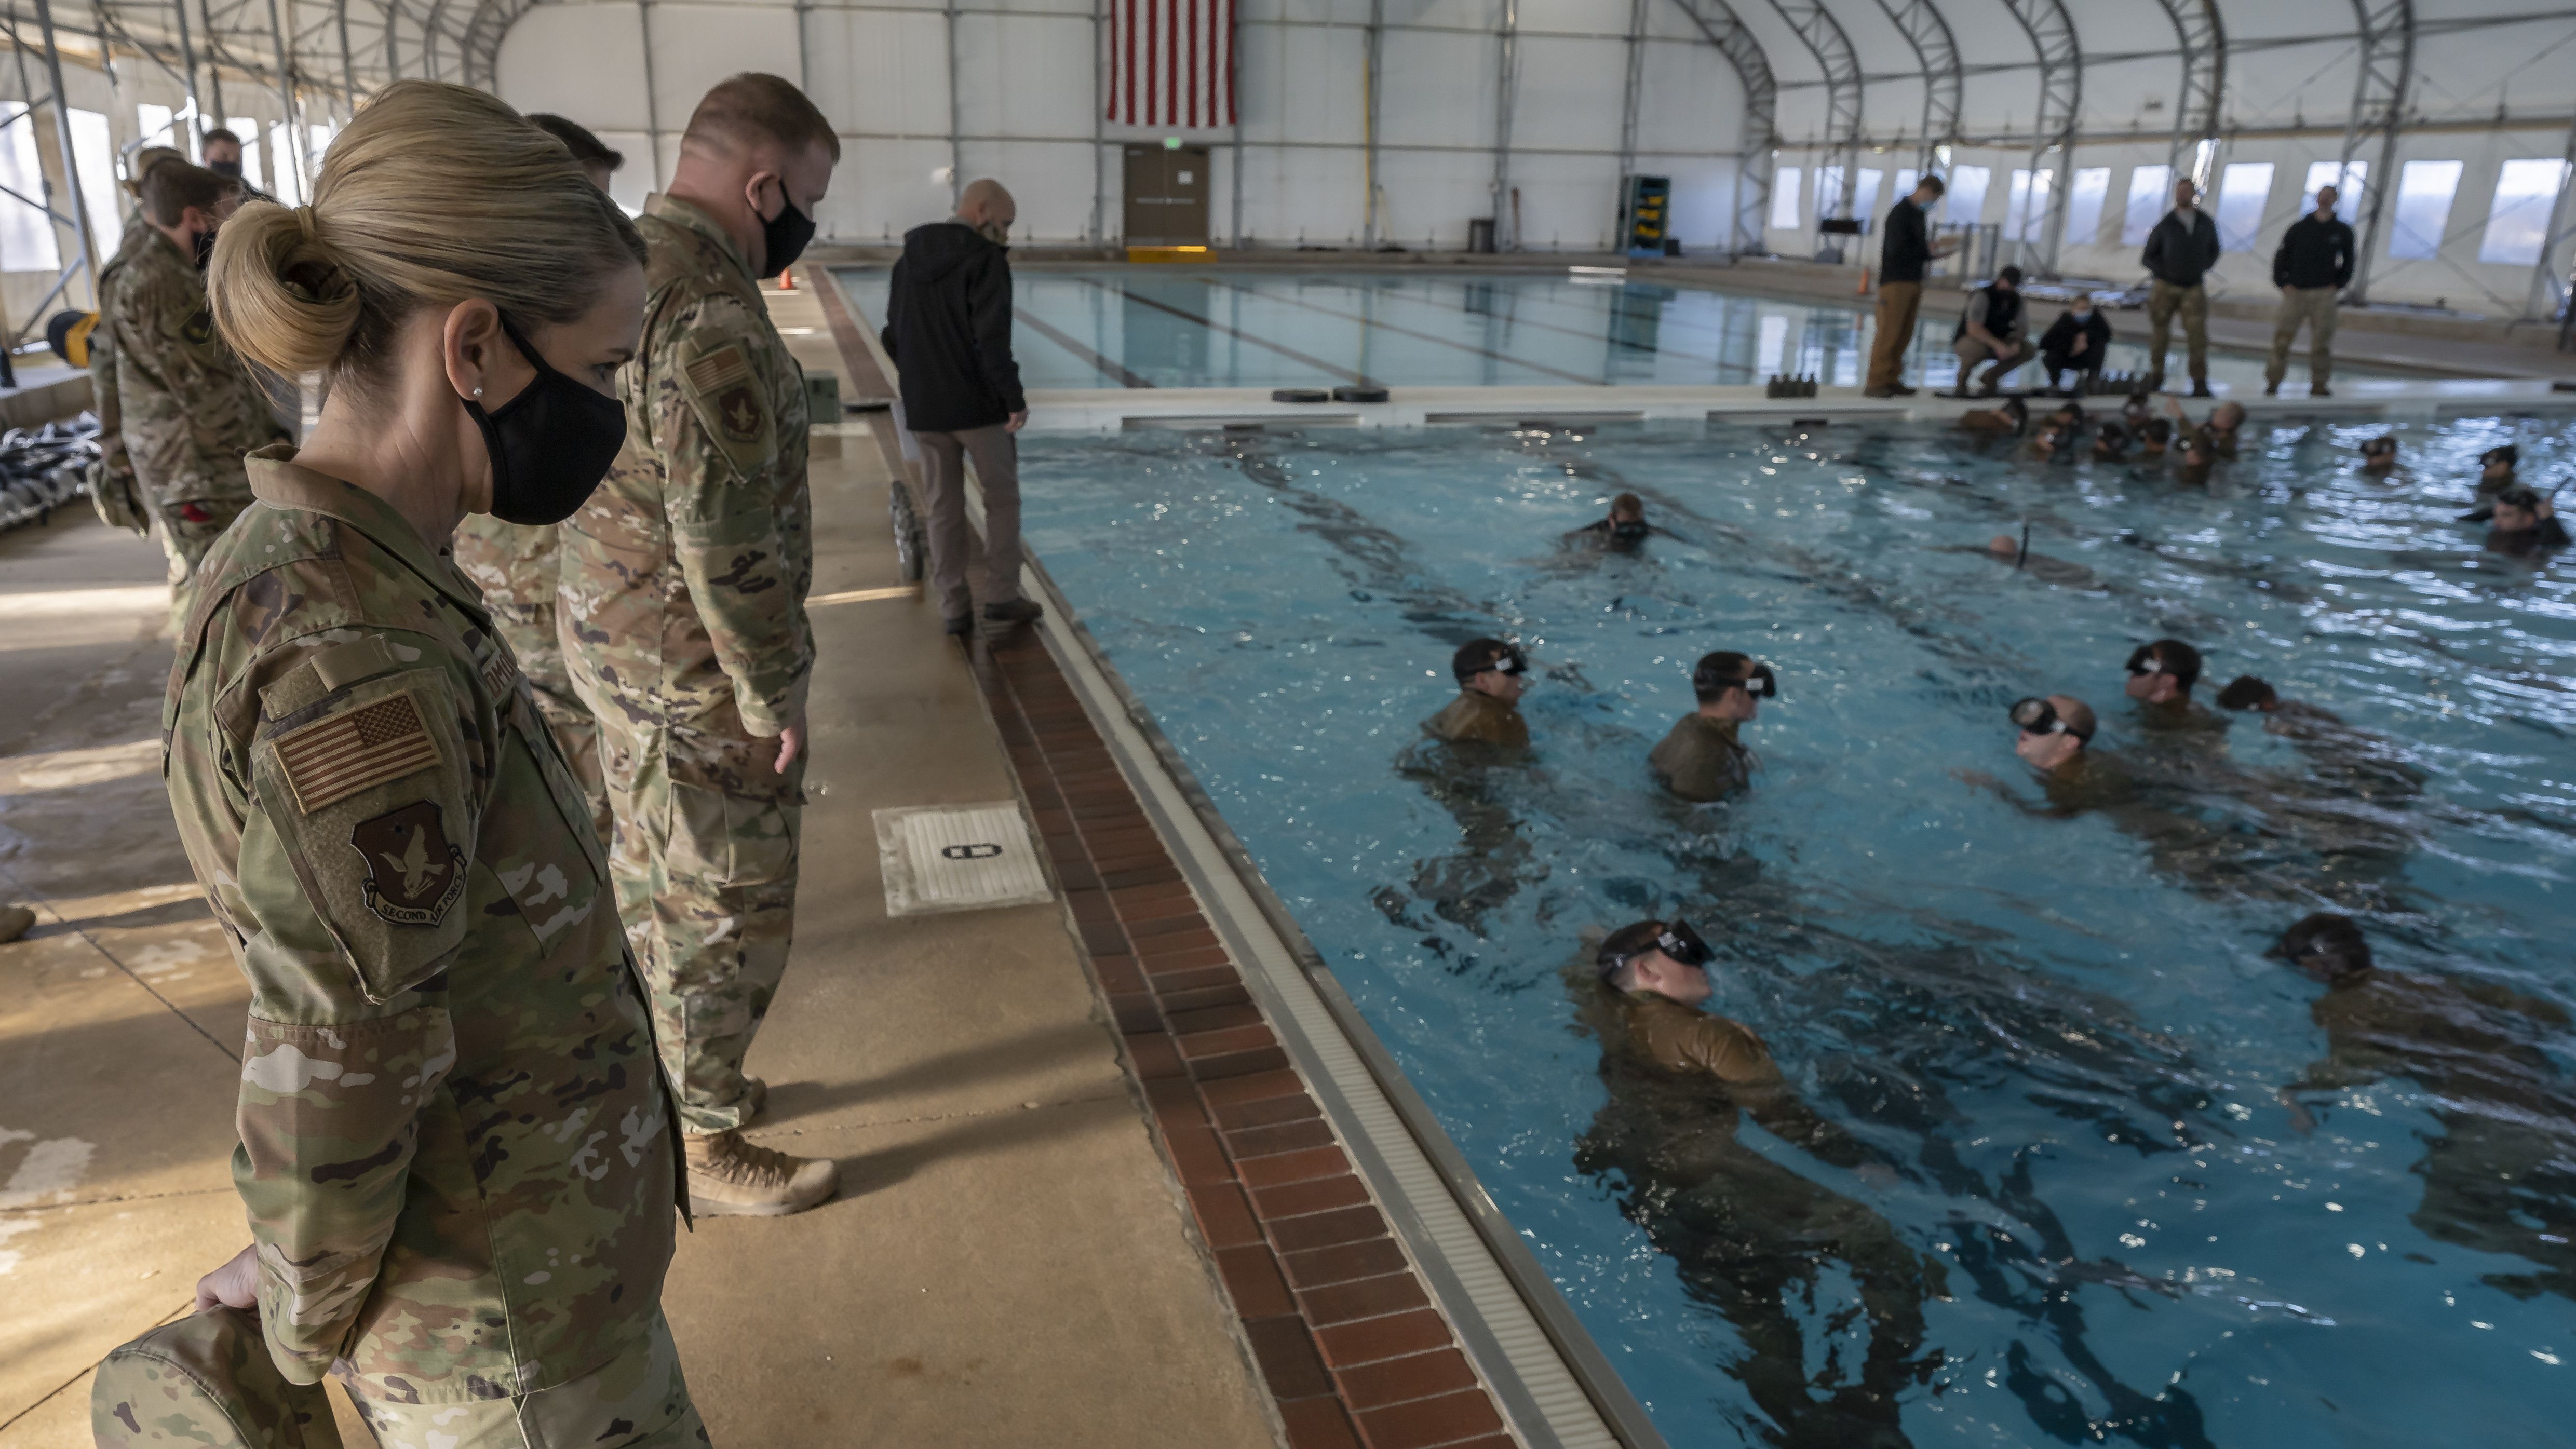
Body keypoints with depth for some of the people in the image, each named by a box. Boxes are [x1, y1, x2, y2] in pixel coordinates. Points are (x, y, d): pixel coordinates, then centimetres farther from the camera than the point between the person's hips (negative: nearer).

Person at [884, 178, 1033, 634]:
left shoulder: (908, 260, 10)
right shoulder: (985, 259, -11)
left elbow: (893, 338, 13)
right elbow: (991, 337, -20)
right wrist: (1014, 397, -15)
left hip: (924, 408, 6)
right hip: (978, 406, -5)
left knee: (944, 508, 10)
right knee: (1002, 498, 10)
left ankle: (954, 608, 11)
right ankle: (1001, 595, 10)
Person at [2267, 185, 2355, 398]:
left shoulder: (2342, 231, 8)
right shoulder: (2300, 228, 6)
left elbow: (2348, 262, 16)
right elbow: (2281, 256, 9)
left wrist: (2337, 285, 2)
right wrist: (2283, 283, -3)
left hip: (2324, 295, 1)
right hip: (2295, 292, -1)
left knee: (2321, 343, 0)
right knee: (2282, 339, -7)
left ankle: (2319, 386, 7)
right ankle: (2272, 384, -2)